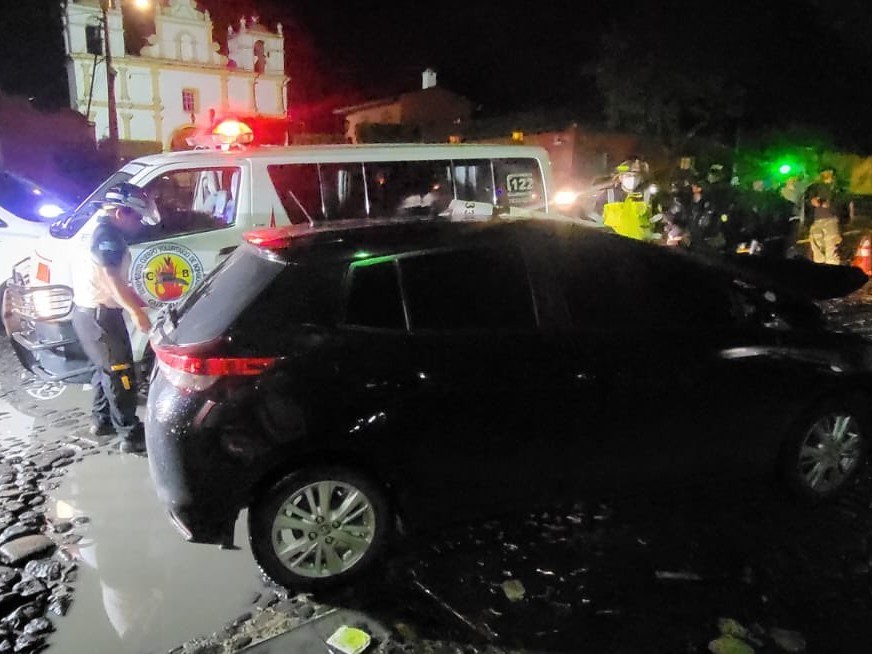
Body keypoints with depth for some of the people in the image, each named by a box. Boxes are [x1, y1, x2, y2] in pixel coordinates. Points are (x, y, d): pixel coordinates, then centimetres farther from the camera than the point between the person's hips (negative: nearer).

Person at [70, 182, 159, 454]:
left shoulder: (106, 233, 16)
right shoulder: (108, 235, -17)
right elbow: (113, 280, -26)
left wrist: (139, 302, 19)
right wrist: (136, 311, -26)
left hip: (93, 312, 11)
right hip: (97, 314, -11)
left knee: (108, 368, 21)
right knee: (120, 372, -7)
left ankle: (101, 420, 34)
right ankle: (131, 435, -3)